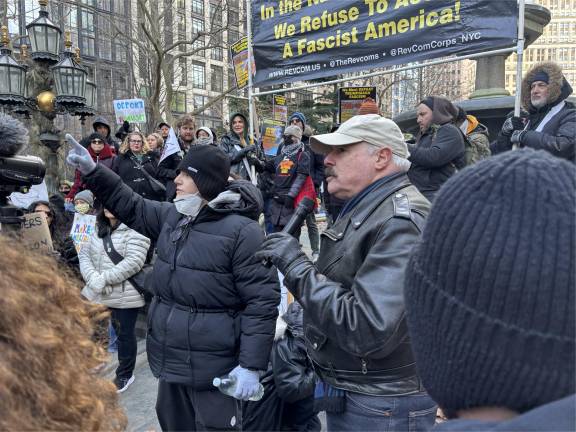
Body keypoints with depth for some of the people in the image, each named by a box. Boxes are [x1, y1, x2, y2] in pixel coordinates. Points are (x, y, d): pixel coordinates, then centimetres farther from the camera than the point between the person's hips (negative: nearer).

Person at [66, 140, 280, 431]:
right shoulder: (172, 216, 4)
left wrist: (251, 365, -20)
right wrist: (92, 172, 10)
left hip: (211, 365, -8)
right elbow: (132, 208, 19)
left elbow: (262, 300, -20)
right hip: (170, 358, 8)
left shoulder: (241, 230, -20)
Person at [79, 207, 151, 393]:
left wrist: (104, 278, -22)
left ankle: (124, 375, 28)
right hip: (98, 292, 7)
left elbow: (133, 262, -23)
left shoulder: (134, 230, -14)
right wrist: (92, 278, -12)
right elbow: (85, 254, 7)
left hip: (125, 296, -7)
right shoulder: (98, 229, 11)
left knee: (125, 334, 9)